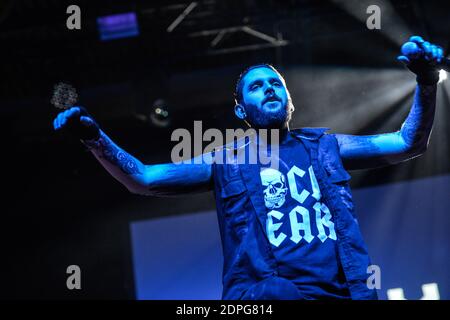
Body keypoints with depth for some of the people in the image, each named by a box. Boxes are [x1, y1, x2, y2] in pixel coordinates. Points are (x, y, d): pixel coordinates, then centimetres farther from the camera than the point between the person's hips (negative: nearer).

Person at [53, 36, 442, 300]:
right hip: (262, 294, -1)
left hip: (338, 291, 1)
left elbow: (408, 144, 19)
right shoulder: (226, 163, 20)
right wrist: (96, 140, 4)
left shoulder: (322, 146, 23)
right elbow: (142, 180, 18)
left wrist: (427, 83, 4)